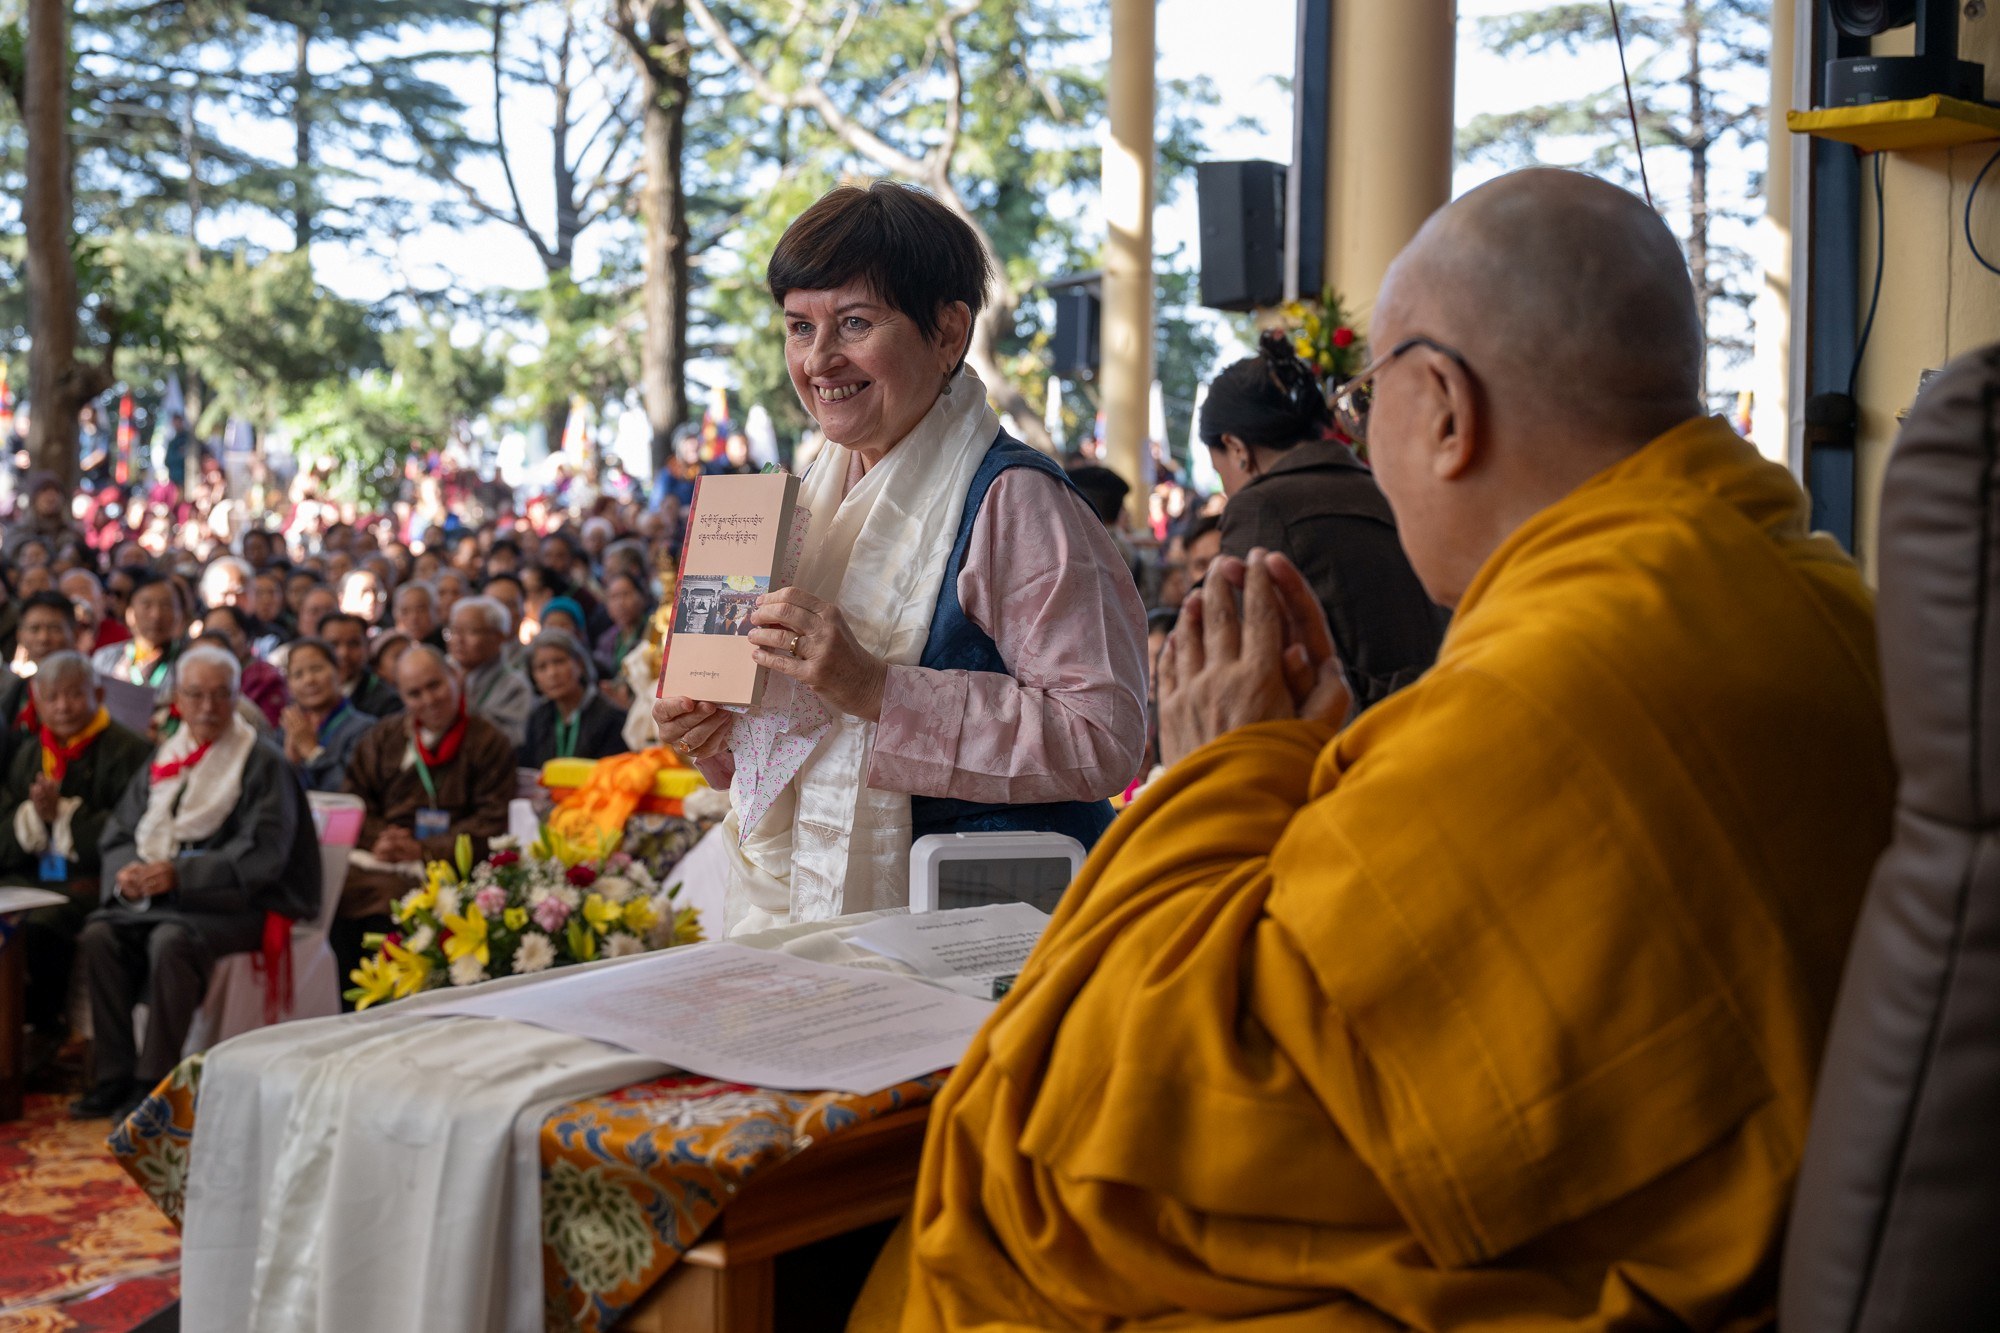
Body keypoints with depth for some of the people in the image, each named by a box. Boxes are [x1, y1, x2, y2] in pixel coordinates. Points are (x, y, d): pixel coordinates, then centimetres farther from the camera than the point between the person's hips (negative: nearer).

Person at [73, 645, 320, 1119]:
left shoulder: (262, 763, -4)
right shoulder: (164, 759, 14)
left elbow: (262, 854, -14)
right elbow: (118, 832, 14)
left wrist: (179, 875, -21)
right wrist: (127, 873, -10)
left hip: (233, 902, -6)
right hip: (153, 895, 6)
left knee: (171, 941, -33)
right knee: (98, 935, -20)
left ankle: (154, 1082, -23)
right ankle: (114, 1076, -13)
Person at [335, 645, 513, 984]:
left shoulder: (489, 743, 7)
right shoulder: (383, 737, 21)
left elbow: (492, 823, -1)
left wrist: (424, 850, -11)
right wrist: (377, 839, -5)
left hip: (439, 865, -4)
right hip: (373, 859, 4)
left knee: (388, 898, -33)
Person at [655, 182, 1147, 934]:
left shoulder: (1014, 502, -10)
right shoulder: (818, 498, 14)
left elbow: (1102, 741, -20)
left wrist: (875, 690, -23)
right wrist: (717, 737, 4)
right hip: (798, 915, 5)